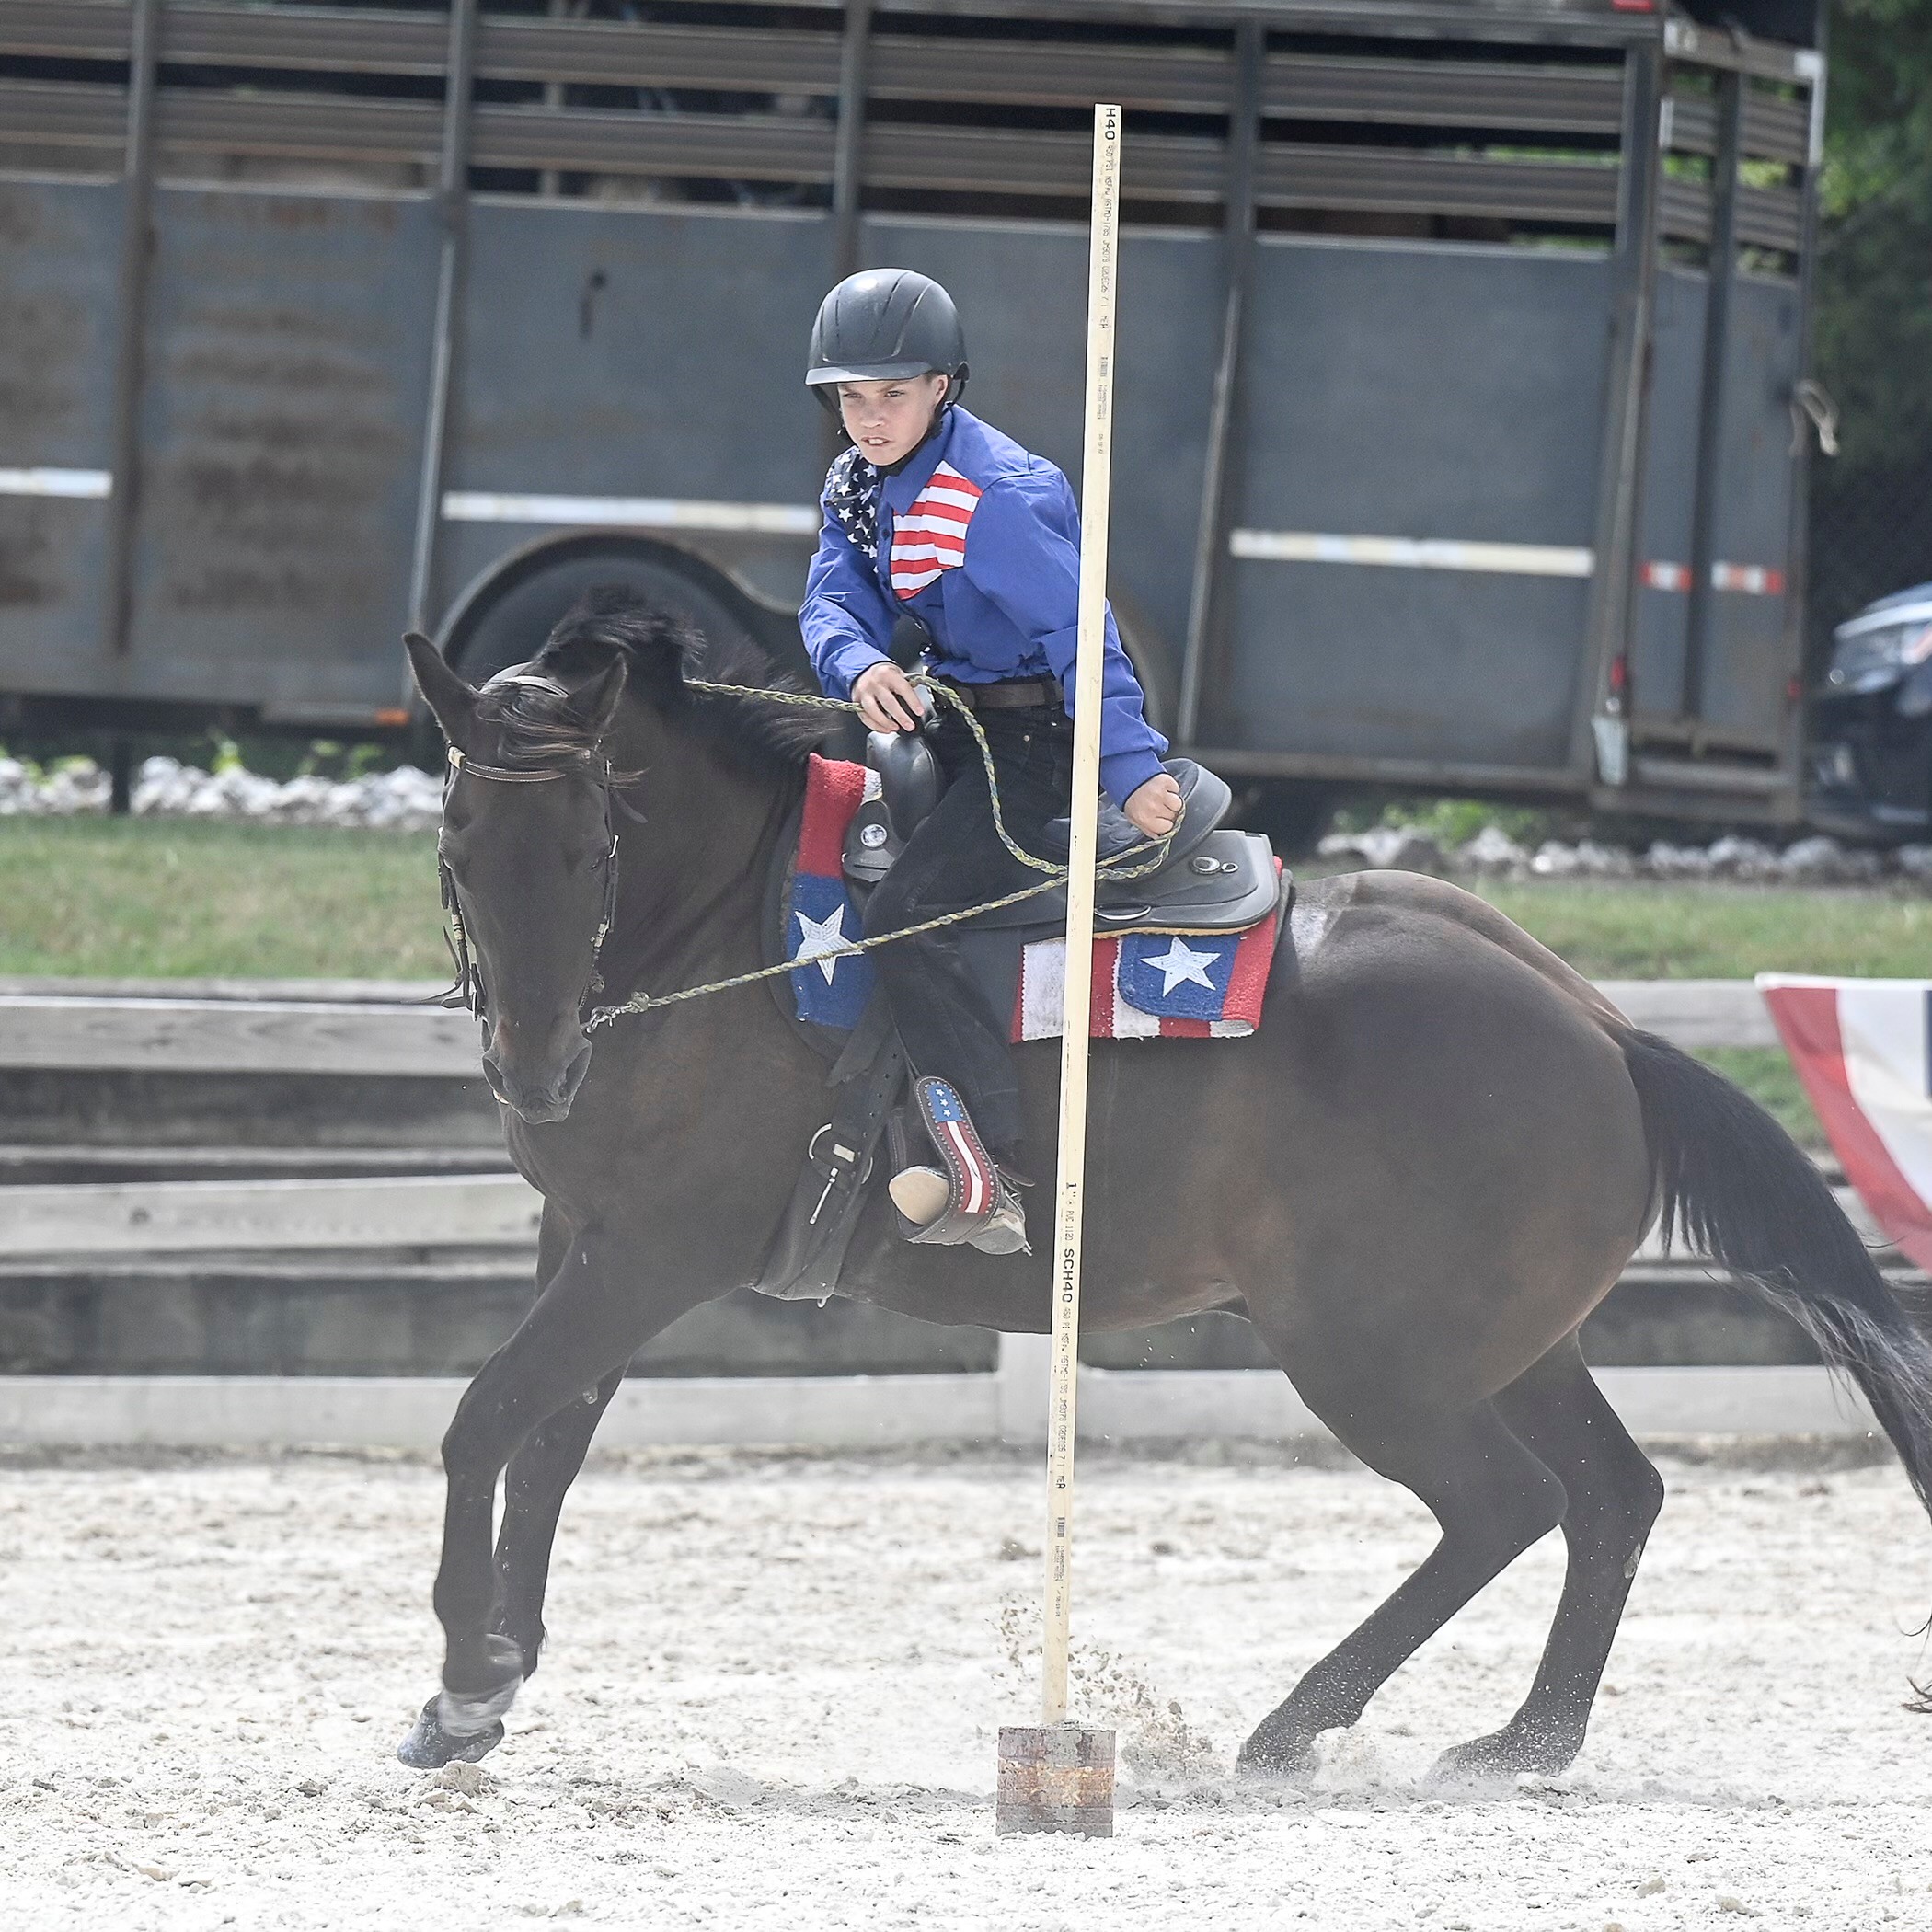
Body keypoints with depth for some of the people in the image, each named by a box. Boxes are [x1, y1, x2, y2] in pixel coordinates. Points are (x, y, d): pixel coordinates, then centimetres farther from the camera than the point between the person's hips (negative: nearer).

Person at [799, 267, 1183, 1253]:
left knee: (903, 913, -22)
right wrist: (859, 665, -26)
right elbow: (836, 602, -2)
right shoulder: (859, 484, 6)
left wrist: (1131, 770, -34)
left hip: (1035, 741, -10)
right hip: (954, 721, 10)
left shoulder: (992, 497, -23)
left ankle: (995, 1165, -24)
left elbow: (1076, 631, -28)